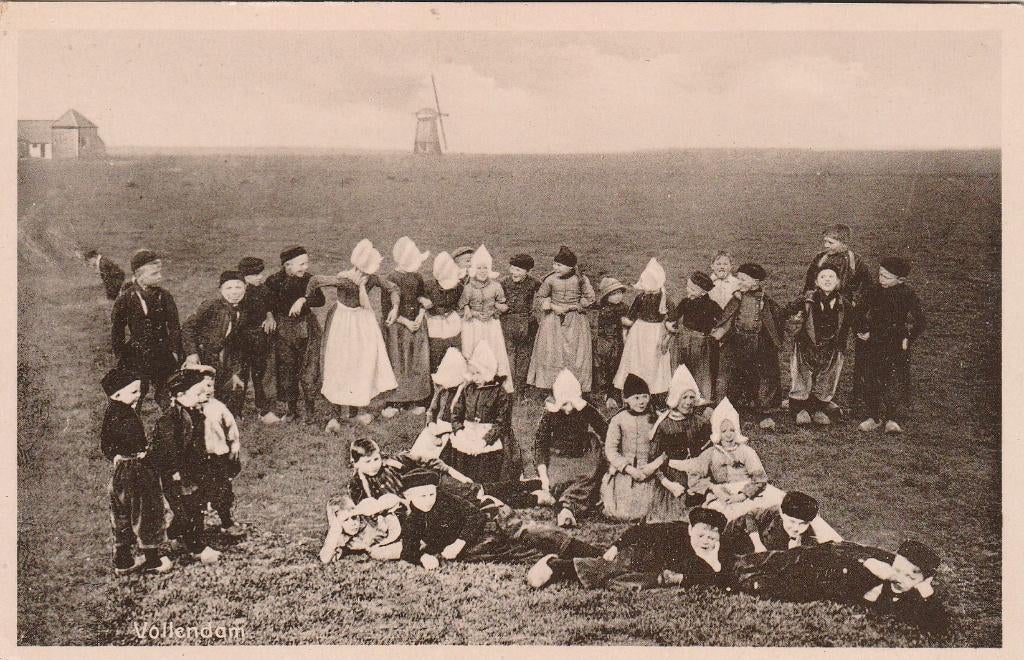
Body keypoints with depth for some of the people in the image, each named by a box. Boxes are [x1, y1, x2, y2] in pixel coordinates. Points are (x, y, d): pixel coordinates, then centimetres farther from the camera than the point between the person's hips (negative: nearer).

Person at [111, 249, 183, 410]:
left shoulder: (164, 296, -1)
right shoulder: (125, 299, -8)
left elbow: (174, 326, 3)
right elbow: (116, 330, 0)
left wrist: (175, 351, -2)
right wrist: (120, 356, 0)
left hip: (162, 355, 2)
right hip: (136, 355, -2)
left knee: (163, 392, 10)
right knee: (137, 392, 2)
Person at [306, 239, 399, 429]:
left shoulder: (371, 279, -12)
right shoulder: (343, 280, -29)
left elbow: (392, 288, 3)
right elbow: (315, 281, -34)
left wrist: (395, 307, -10)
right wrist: (308, 298, -18)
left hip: (364, 322, 5)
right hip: (343, 323, -5)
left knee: (365, 363, 5)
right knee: (340, 365, -1)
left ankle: (358, 407, 20)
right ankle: (336, 414, 8)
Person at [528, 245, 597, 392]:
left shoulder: (580, 280, -9)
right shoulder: (550, 279, -5)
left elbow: (590, 298, -3)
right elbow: (541, 296, 8)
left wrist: (570, 307, -10)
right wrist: (553, 306, -10)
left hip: (575, 320, -1)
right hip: (553, 319, 1)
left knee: (575, 353, 1)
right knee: (550, 351, -1)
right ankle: (549, 383, 8)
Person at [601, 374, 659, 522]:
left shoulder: (655, 420, 3)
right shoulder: (618, 420, -1)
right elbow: (610, 450, -5)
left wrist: (653, 466, -14)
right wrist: (629, 469, -14)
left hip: (647, 472, 1)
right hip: (623, 473, -1)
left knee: (644, 514, -8)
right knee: (622, 515, -7)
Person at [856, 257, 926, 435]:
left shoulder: (908, 297, -5)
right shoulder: (874, 294, 6)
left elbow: (917, 322, -3)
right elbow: (863, 315, 15)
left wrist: (907, 339, -14)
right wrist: (863, 331, -1)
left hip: (897, 348, -4)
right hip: (875, 347, 4)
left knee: (897, 382, -6)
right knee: (875, 381, 8)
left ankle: (895, 419, -3)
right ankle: (875, 416, 17)